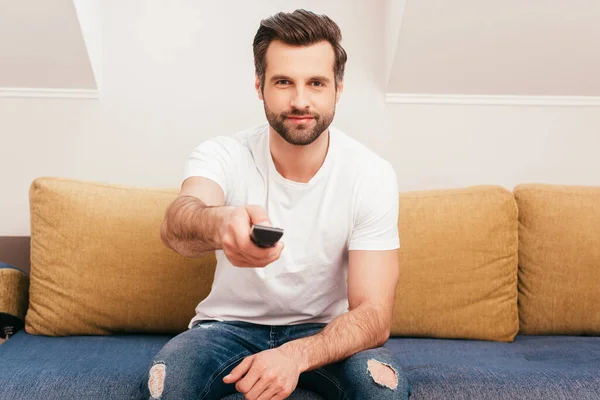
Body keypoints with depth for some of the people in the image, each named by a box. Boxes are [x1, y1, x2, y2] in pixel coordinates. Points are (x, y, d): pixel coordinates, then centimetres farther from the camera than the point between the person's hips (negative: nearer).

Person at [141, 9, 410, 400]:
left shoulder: (372, 175, -16)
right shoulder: (223, 155, -16)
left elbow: (374, 314, -18)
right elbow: (176, 224, -39)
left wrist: (296, 355, -38)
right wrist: (218, 224, -64)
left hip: (324, 330, 1)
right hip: (231, 324, 0)